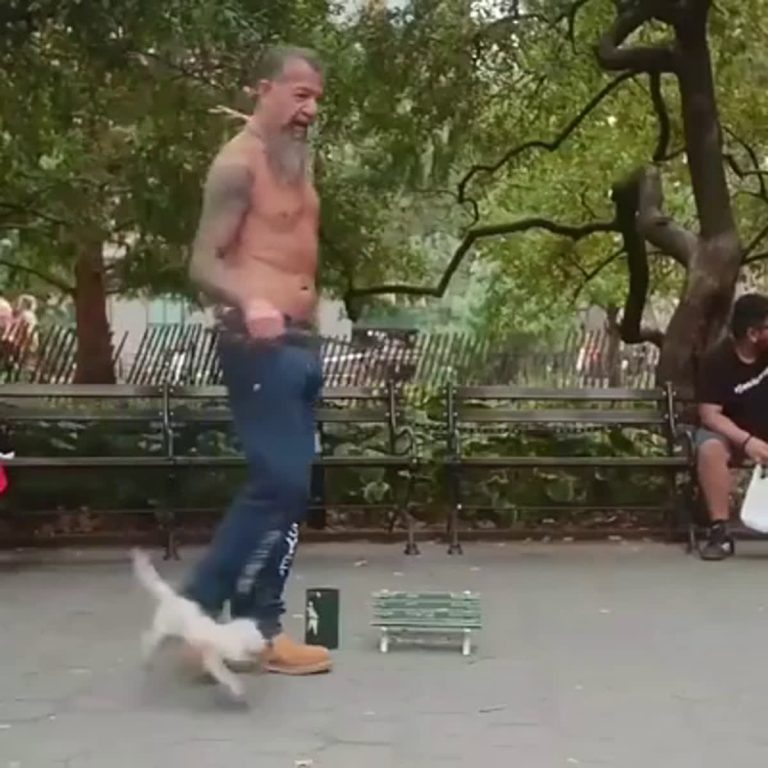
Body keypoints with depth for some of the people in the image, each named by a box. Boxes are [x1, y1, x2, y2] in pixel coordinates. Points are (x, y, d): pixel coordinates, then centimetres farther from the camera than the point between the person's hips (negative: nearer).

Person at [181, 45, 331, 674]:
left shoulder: (297, 159, 18)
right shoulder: (239, 165, -9)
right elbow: (203, 263, -17)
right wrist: (249, 301, -35)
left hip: (301, 343, 9)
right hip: (260, 345, -9)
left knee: (289, 488, 7)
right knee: (280, 483, -15)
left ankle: (256, 626, 11)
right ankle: (197, 611, -7)